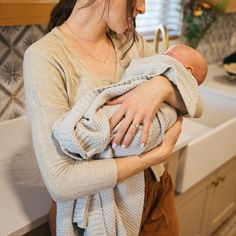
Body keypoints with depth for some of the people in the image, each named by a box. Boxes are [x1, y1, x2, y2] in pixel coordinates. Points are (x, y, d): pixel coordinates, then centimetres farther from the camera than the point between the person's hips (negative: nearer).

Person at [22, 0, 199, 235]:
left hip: (154, 192, 6)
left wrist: (162, 86, -23)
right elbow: (60, 182, -27)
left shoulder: (130, 41, -3)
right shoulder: (45, 56, -22)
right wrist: (155, 155, -23)